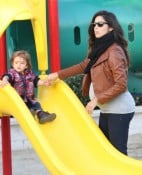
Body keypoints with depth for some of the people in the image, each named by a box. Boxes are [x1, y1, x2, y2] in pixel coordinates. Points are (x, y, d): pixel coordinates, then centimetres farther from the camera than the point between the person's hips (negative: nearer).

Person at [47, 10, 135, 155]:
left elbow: (121, 85, -22)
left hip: (119, 109, -10)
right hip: (107, 109, 10)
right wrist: (58, 75, 20)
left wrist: (97, 100, -20)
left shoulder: (114, 51, -17)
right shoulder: (99, 49, 11)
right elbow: (83, 66, 22)